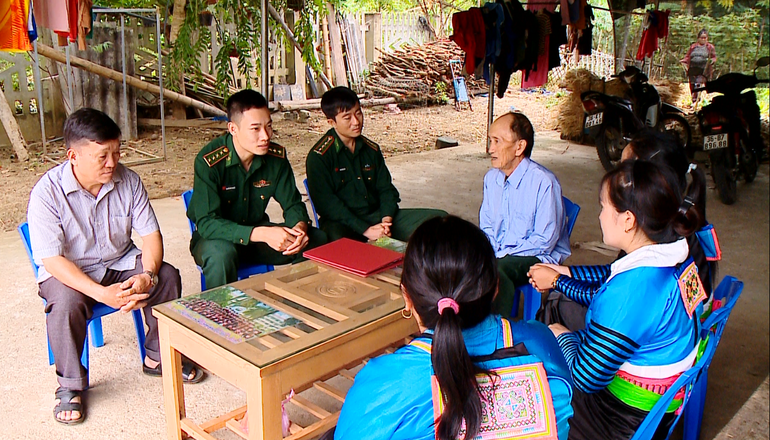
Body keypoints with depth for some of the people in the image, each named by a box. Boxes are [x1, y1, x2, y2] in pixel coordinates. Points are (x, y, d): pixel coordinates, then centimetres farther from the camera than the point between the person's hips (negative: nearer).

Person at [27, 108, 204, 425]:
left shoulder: (127, 181, -10)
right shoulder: (47, 192, -21)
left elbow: (150, 234, -7)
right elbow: (51, 258, -24)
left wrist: (147, 275, -28)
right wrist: (101, 293, -36)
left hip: (120, 262, 4)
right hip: (69, 271, -3)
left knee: (168, 277, -19)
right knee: (66, 301, -34)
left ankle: (158, 357, 3)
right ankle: (70, 386, -9)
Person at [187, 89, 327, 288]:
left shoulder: (276, 156, -8)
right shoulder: (209, 161, -23)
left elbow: (293, 203, 0)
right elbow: (206, 223, -27)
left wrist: (300, 227, -25)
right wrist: (262, 234, -39)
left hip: (258, 230, 5)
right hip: (214, 237, -4)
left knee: (317, 240, -13)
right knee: (221, 252, -39)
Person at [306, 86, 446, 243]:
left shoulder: (371, 149, 13)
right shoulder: (319, 156, -7)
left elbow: (386, 188, 14)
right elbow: (326, 203, -13)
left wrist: (386, 220, -7)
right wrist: (365, 230, -19)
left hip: (377, 215, 6)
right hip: (342, 223, -6)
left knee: (440, 220, -7)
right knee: (334, 236, -45)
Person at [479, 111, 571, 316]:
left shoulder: (544, 182, -17)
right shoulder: (491, 178, 6)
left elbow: (545, 241, -17)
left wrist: (500, 257, -20)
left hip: (539, 257, -6)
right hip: (498, 254, 6)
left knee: (496, 271, -35)